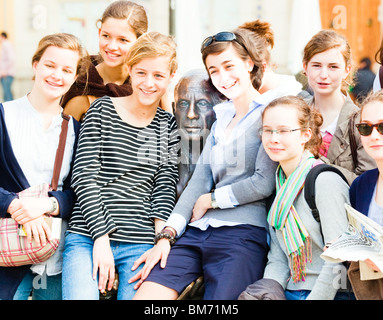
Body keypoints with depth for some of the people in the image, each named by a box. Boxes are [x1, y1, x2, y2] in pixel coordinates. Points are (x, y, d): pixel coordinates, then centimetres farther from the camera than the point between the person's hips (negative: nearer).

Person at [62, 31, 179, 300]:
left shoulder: (169, 125, 12)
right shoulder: (102, 111, 4)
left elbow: (165, 185, 7)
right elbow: (83, 177, -2)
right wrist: (101, 238, -10)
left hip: (141, 243, 2)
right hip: (87, 238, -2)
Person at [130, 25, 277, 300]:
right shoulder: (221, 121, 22)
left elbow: (264, 184, -10)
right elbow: (198, 182, 14)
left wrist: (209, 200, 1)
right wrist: (167, 236, 3)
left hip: (241, 234, -6)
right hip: (196, 234, 6)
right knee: (143, 293, -10)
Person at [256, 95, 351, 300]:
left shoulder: (325, 181, -12)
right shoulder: (280, 184, 12)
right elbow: (277, 259, 9)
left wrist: (316, 297, -21)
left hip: (330, 294, -7)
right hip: (289, 293, 7)